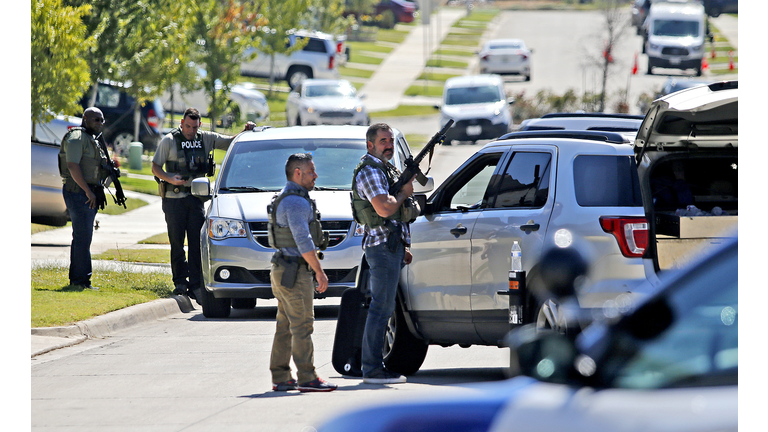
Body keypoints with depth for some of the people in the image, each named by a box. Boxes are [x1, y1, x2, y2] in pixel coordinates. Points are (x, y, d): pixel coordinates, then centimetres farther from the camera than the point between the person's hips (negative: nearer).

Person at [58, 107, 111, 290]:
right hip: (78, 192, -10)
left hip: (89, 194, 10)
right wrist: (88, 192, -22)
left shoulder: (93, 139, 20)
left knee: (81, 237, 11)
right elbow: (73, 166, -20)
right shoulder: (77, 137, -11)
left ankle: (76, 278, 15)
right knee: (83, 237, -11)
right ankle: (81, 280, -11)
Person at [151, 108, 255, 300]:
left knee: (197, 243, -4)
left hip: (196, 197, 2)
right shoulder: (169, 141, -1)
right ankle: (180, 282, 14)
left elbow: (231, 142, 15)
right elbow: (155, 167, 1)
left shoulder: (206, 139, 7)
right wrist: (170, 179, -16)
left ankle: (195, 285, -4)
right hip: (174, 198, -2)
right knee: (177, 243, 2)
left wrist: (246, 131, -3)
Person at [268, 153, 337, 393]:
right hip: (295, 272, -10)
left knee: (285, 326, 10)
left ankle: (280, 378, 11)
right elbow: (303, 241, -22)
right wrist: (319, 272, -18)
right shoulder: (296, 201, -15)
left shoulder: (284, 199, 19)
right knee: (302, 325, -9)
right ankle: (307, 378, -10)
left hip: (282, 271, 10)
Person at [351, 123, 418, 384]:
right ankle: (373, 370, -11)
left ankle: (373, 365, 16)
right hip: (383, 247, -10)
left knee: (383, 308, 12)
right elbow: (383, 209, -25)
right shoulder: (370, 171, -13)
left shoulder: (385, 169, 20)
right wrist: (405, 192, -9)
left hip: (392, 245, 10)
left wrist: (403, 247, 23)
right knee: (381, 308, -11)